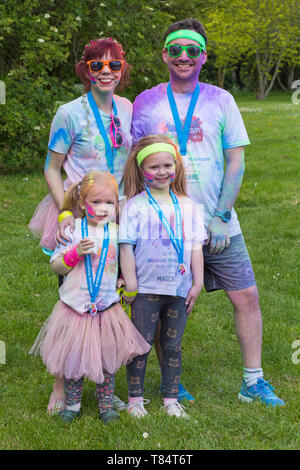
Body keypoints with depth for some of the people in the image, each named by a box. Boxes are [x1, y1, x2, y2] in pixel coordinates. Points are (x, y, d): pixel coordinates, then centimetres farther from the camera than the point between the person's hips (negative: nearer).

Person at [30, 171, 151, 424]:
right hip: (75, 308, -2)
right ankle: (72, 404, 26)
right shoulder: (73, 230, -6)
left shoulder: (116, 231, 2)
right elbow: (56, 266, -6)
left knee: (107, 358, 8)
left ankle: (106, 405, 24)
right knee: (73, 358, 7)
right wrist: (76, 253, -21)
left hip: (108, 307, 2)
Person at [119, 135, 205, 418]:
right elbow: (126, 248, -6)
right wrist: (131, 286, -9)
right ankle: (135, 399, 15)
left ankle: (171, 400, 20)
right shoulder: (135, 206, -4)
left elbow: (196, 248, 8)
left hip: (179, 289, 3)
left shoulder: (187, 206, 6)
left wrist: (197, 284, 3)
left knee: (173, 345, 10)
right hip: (145, 289, -3)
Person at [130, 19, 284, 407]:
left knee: (246, 296, 0)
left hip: (217, 225, 1)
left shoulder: (220, 100, 3)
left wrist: (220, 217, -8)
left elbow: (235, 162, 1)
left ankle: (252, 382, 12)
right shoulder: (145, 103, 2)